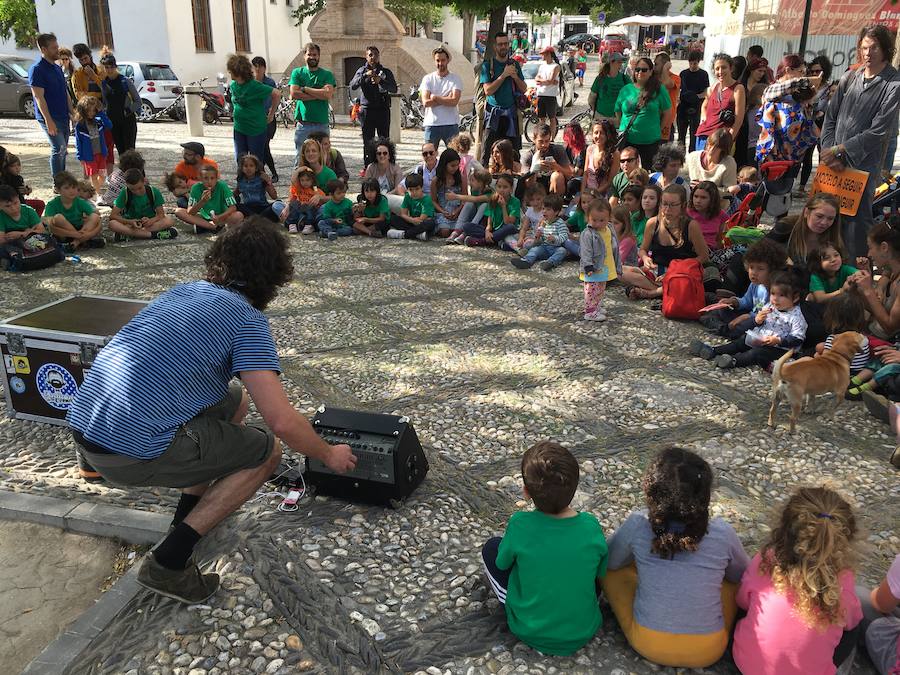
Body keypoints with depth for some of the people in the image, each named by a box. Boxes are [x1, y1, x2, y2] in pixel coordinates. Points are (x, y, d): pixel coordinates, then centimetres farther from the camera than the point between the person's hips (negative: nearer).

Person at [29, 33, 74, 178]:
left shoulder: (57, 68, 15)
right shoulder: (37, 69, -11)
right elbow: (39, 97, -17)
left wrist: (72, 112, 17)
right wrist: (48, 121, -23)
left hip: (63, 116, 8)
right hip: (50, 117, -8)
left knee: (62, 149, 11)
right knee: (59, 148, -14)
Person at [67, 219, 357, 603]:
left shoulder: (184, 290, 14)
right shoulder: (247, 319, -9)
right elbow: (282, 422, -16)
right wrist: (329, 456, 4)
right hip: (133, 454, -8)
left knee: (235, 399, 22)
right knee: (267, 450, 7)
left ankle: (189, 516, 31)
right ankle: (168, 563, 3)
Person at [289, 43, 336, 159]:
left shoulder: (327, 75, 7)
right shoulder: (297, 73, 8)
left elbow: (328, 94, -10)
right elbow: (294, 93, -7)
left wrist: (304, 89, -7)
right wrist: (318, 95, -9)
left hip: (321, 124, 0)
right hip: (302, 123, 0)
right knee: (300, 158, 3)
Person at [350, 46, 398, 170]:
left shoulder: (386, 72, 10)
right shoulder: (362, 70, 10)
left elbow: (394, 89, -3)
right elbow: (352, 86, -4)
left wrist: (380, 81, -18)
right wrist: (365, 75, -16)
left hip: (383, 110, 0)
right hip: (367, 110, 0)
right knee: (368, 142, 2)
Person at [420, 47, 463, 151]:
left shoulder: (455, 78, 4)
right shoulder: (427, 79, 7)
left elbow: (454, 101, -11)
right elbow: (425, 102, -6)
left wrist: (435, 97, -6)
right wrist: (446, 99, -6)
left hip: (451, 125, -1)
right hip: (431, 124, 1)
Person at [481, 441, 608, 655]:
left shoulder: (520, 525, -25)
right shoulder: (591, 526, -19)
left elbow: (502, 564, -5)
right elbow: (602, 573, -1)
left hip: (532, 633, -2)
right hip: (584, 632, 3)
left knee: (491, 548, 10)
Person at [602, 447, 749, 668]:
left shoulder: (637, 525, -16)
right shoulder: (723, 534, -14)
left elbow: (609, 561, 4)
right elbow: (742, 576, 8)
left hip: (647, 645, -1)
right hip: (707, 652, 1)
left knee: (610, 569, 16)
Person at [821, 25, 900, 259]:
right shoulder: (850, 77, 10)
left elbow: (878, 132, -12)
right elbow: (830, 118, 8)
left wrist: (840, 151, -13)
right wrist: (829, 152, -5)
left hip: (862, 166, -5)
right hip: (833, 162, 5)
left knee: (856, 221, -5)